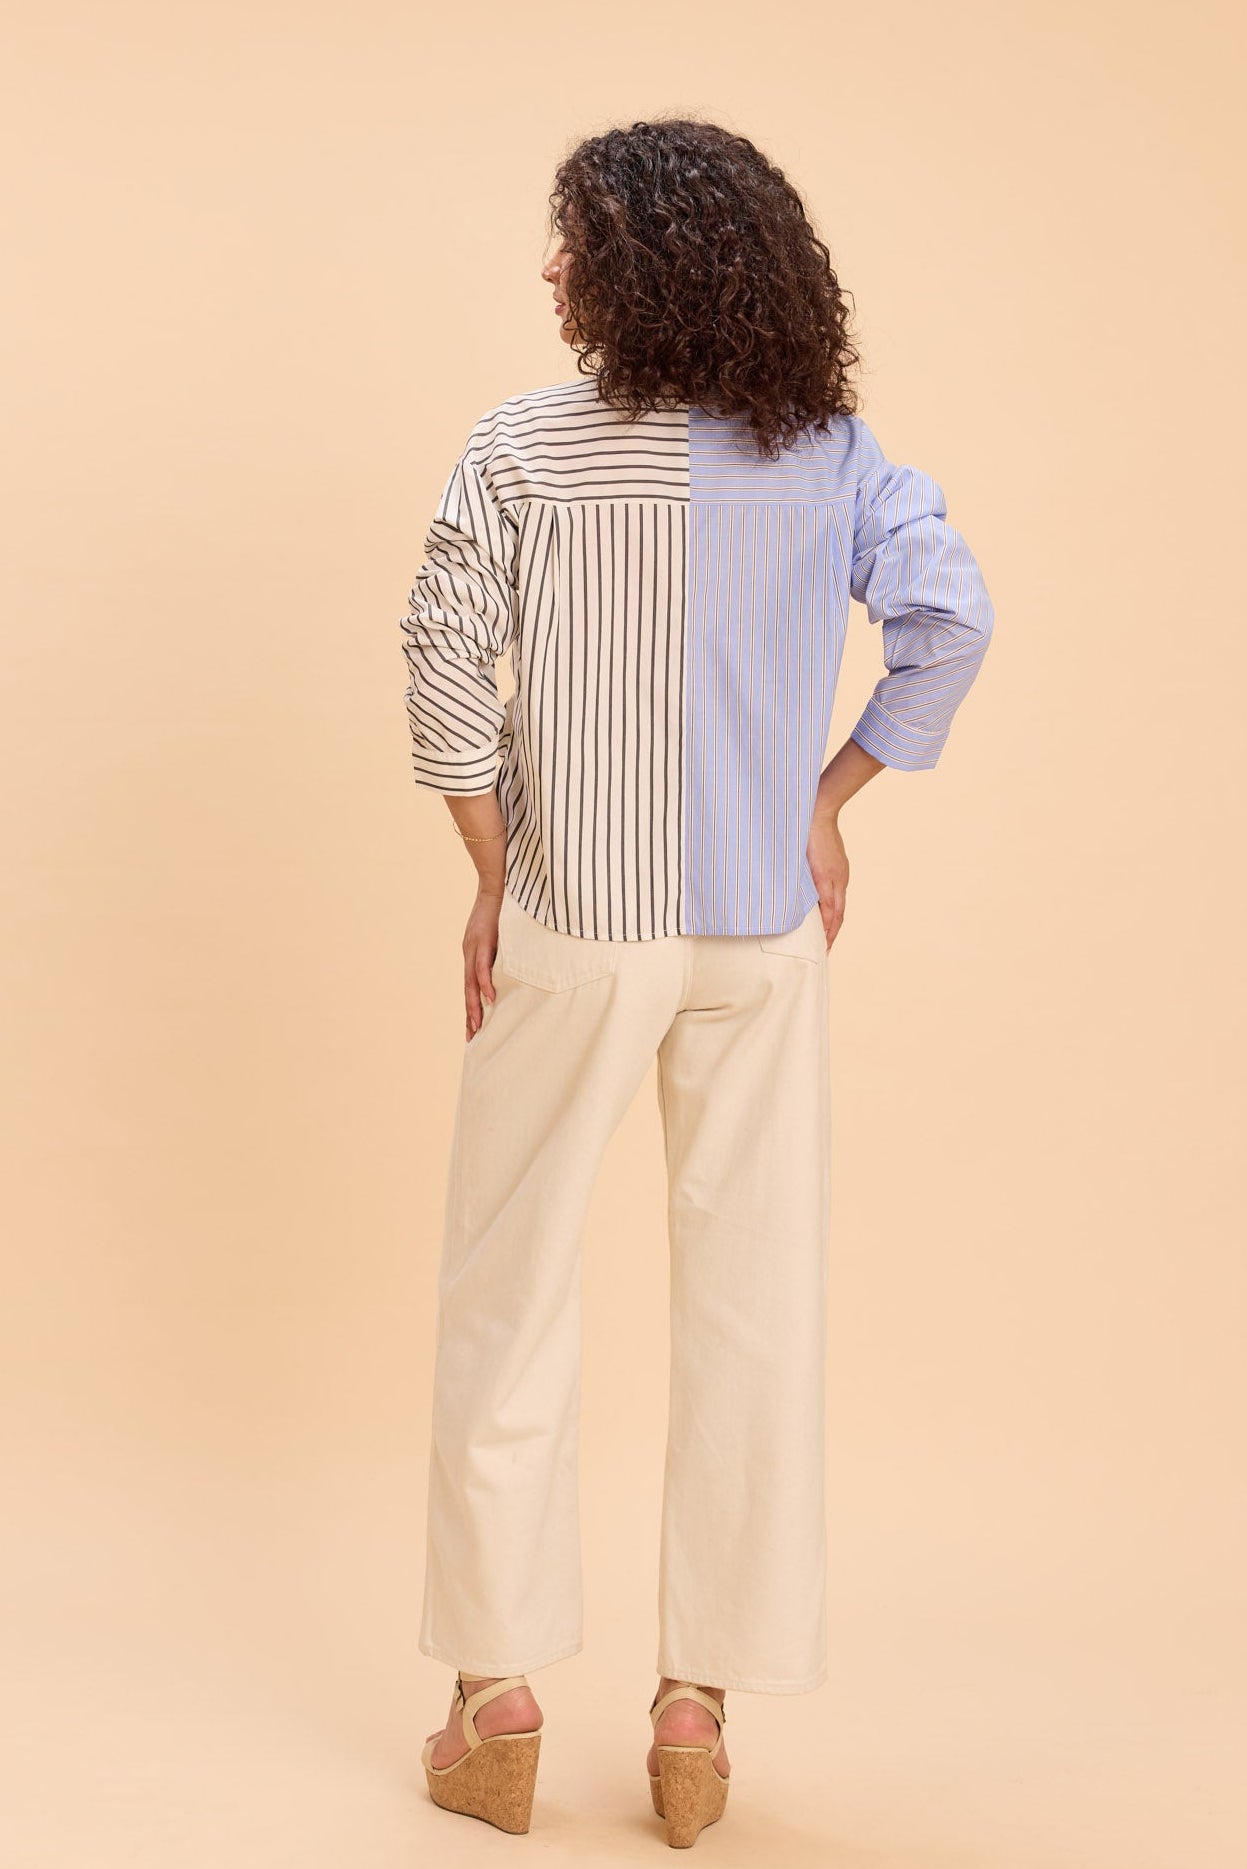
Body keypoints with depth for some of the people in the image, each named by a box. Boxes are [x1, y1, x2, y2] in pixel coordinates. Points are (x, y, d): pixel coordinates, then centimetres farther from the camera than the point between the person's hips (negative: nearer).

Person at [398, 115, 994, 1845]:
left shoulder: (530, 447, -6)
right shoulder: (831, 453, 0)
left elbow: (446, 655, -12)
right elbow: (950, 614, -9)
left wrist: (492, 882, -4)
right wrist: (830, 797, 0)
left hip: (572, 926, -2)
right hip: (763, 930, 2)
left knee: (512, 1293, 10)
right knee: (754, 1303, 9)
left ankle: (501, 1695, 16)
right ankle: (700, 1703, 15)